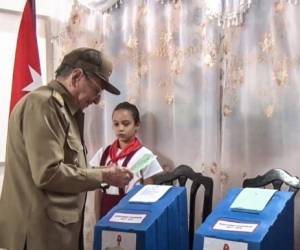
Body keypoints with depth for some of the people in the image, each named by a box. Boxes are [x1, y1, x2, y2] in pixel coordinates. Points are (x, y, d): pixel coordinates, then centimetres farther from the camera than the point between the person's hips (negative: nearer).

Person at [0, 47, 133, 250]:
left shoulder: (64, 109, 15)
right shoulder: (42, 103, -16)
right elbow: (48, 174, -23)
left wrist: (104, 173, 4)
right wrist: (103, 176, -14)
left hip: (60, 228, 10)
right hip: (41, 232, -10)